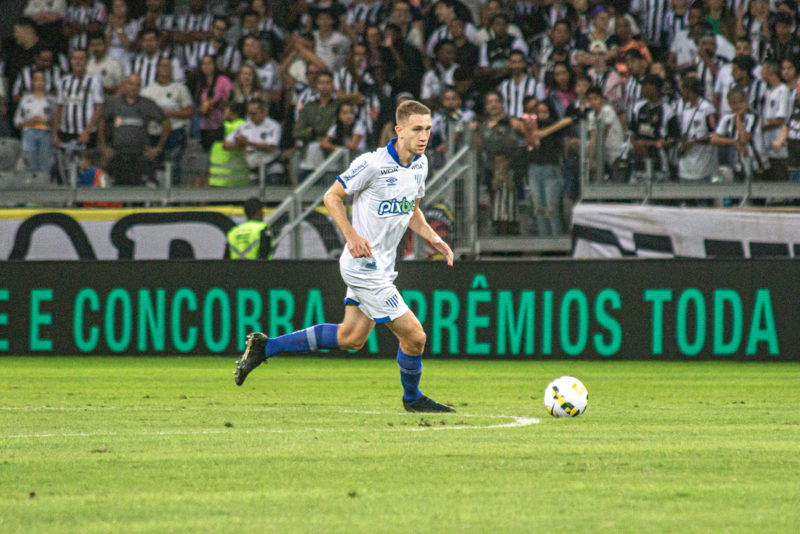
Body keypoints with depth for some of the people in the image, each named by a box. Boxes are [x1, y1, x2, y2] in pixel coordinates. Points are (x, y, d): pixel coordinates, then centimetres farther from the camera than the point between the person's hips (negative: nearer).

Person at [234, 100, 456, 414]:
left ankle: (266, 347, 23)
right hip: (364, 264, -9)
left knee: (350, 338, 13)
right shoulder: (372, 164, -19)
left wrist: (433, 239, 5)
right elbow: (332, 197, -10)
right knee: (414, 336, -7)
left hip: (381, 265, 9)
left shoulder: (420, 164, 7)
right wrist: (351, 236, -22)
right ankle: (412, 399, 21)